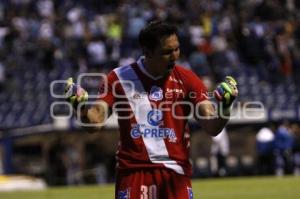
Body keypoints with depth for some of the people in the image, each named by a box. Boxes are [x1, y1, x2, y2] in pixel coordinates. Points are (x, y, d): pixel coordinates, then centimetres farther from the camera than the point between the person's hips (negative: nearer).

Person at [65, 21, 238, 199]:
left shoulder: (186, 80, 3)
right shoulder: (120, 78, 1)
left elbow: (212, 127, -4)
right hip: (134, 170, -1)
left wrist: (225, 106, -25)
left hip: (176, 173, 1)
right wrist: (80, 106, -23)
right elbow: (95, 121, -1)